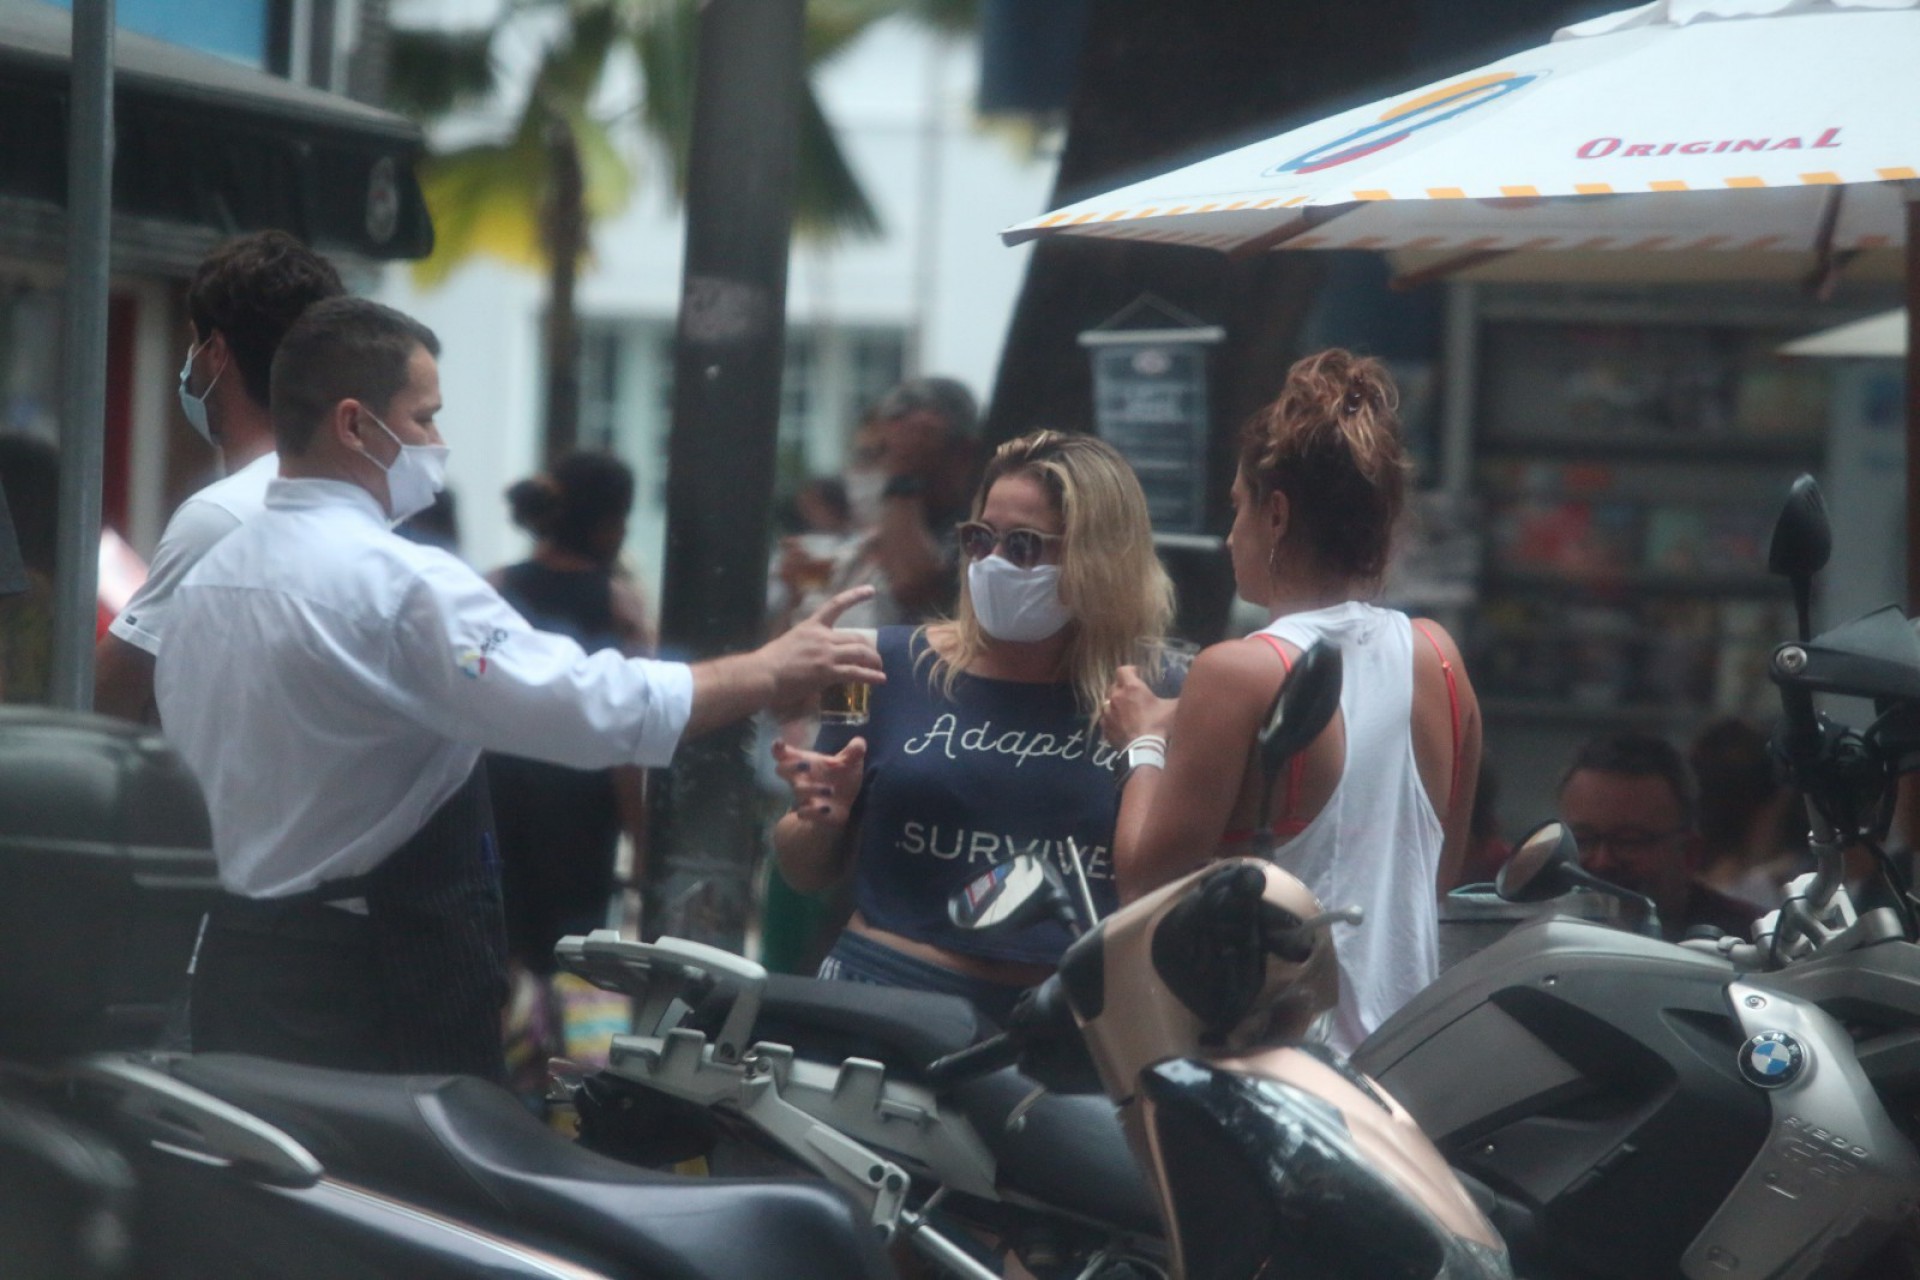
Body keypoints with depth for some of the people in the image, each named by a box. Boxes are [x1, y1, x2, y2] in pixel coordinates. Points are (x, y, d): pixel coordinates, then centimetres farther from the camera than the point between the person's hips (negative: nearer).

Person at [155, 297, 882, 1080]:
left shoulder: (207, 578, 10)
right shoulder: (399, 581, -18)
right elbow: (590, 706, -23)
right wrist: (768, 672, -13)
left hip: (232, 960, 8)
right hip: (380, 980, -8)